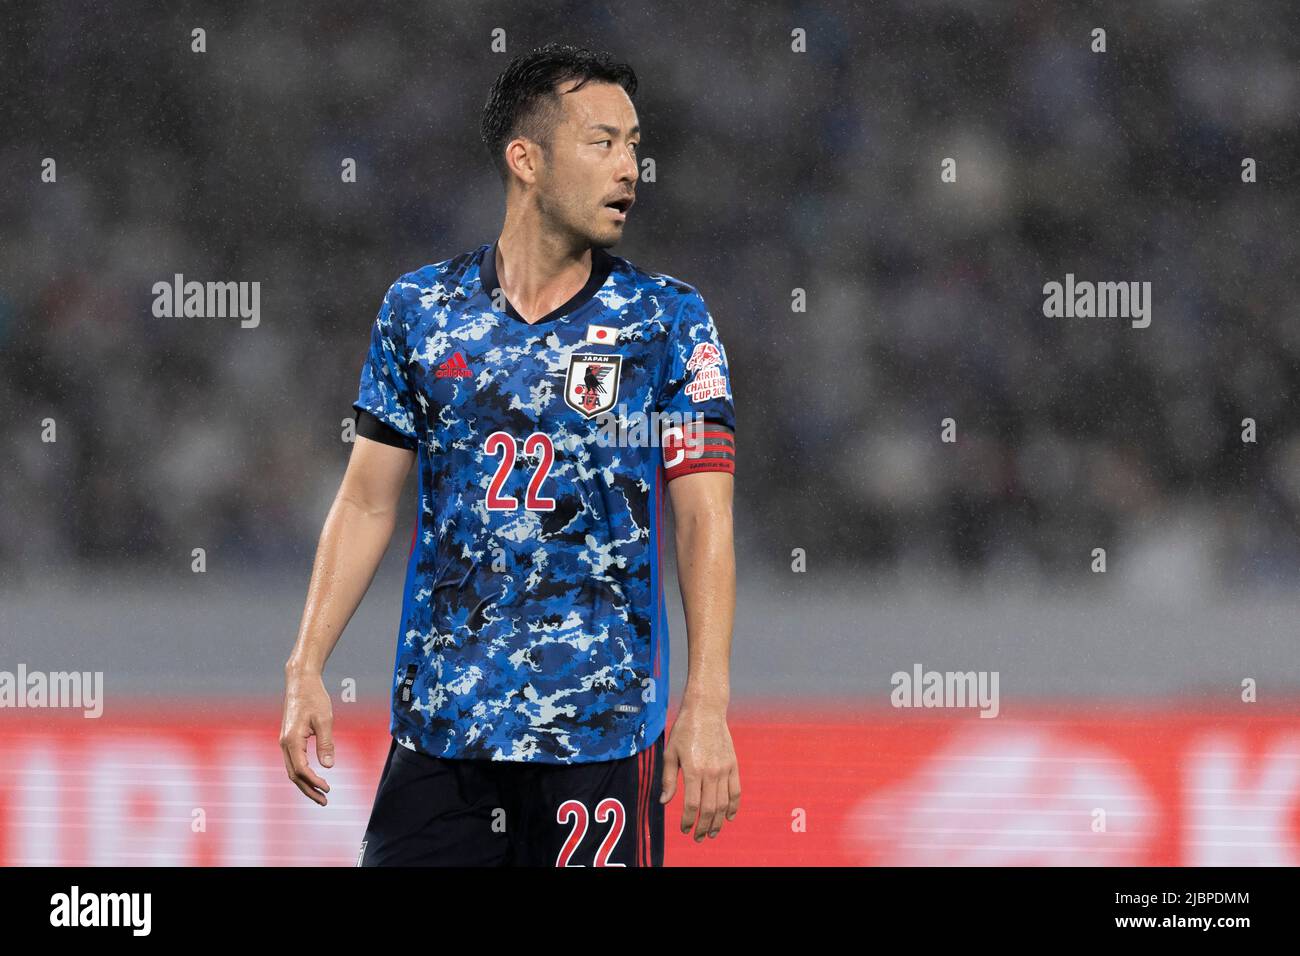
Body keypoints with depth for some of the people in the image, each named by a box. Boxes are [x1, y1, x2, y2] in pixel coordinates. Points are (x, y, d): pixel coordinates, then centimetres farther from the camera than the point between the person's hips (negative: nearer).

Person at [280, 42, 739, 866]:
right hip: (437, 724, 2)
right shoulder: (420, 308, 7)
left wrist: (708, 705, -15)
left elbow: (705, 520, -5)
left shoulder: (669, 320, 0)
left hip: (599, 732, -2)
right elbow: (367, 503, 10)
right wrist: (306, 670, 2)